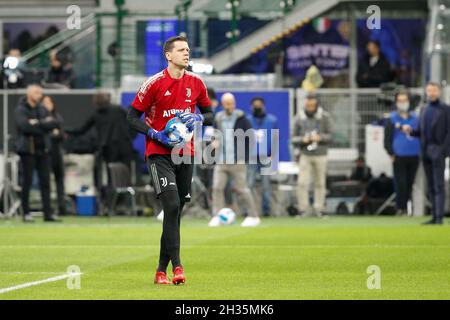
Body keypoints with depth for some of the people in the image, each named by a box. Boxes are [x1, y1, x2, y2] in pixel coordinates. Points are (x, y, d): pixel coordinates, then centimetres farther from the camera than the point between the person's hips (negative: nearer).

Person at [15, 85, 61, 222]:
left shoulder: (42, 109, 12)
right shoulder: (21, 110, -5)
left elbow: (54, 124, -1)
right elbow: (24, 125, -22)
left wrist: (37, 123, -13)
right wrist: (44, 125, -13)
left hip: (42, 150, 5)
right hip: (28, 150, -5)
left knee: (45, 182, 3)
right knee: (27, 181, -1)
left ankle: (48, 213, 5)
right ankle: (26, 213, 6)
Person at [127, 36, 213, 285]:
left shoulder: (196, 83, 5)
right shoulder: (154, 83, -8)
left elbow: (209, 113, 17)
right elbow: (133, 117, -4)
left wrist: (199, 118, -6)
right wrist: (157, 135, -16)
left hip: (186, 154, 5)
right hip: (159, 153, -5)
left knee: (175, 212, 7)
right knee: (172, 205, -20)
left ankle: (161, 270, 15)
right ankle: (176, 265, -20)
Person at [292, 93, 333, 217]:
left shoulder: (324, 117, -1)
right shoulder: (299, 118, 2)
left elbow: (331, 135, 0)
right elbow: (294, 139, 5)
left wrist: (320, 138, -18)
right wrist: (302, 140, -15)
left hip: (320, 155, 0)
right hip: (305, 155, 0)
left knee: (320, 183, 4)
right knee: (302, 183, -8)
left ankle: (319, 209, 11)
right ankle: (303, 209, -4)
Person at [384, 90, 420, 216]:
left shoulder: (415, 118, 14)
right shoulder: (392, 118, 4)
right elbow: (387, 138, 2)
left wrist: (421, 152, 10)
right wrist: (391, 153, -7)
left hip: (414, 156, 4)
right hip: (399, 157, -4)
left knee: (410, 183, 6)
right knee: (401, 183, -7)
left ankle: (406, 207, 13)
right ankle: (400, 208, -3)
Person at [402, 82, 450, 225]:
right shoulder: (424, 110, 18)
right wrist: (410, 130, -2)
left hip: (438, 150, -6)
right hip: (425, 151, 6)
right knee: (431, 186, 6)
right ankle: (434, 217, 8)